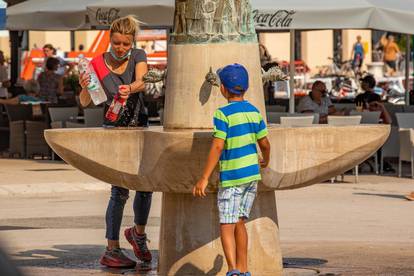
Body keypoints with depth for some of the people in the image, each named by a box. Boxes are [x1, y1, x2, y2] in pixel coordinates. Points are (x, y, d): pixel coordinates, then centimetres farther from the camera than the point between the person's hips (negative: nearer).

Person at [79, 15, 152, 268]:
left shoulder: (138, 56, -4)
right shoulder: (99, 64, -9)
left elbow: (141, 82, -23)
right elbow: (85, 102, -13)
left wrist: (130, 88, -46)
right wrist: (85, 86, -34)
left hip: (140, 127, 3)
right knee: (120, 190, -10)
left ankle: (139, 233, 33)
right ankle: (112, 251, -7)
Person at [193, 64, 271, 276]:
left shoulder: (223, 114, -13)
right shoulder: (254, 112, 6)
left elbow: (217, 147, -18)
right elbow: (264, 144, 13)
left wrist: (204, 178, -18)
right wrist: (265, 161, 34)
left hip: (231, 177, -6)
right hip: (252, 174, 6)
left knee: (227, 226, -6)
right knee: (240, 223, 16)